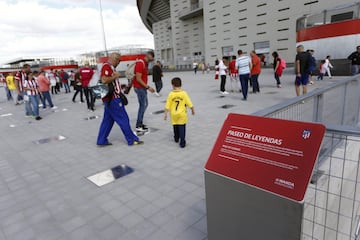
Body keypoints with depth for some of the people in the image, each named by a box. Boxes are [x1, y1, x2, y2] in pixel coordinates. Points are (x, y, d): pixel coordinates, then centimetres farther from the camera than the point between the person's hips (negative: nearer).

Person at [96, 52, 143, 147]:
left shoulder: (110, 67, 18)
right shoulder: (106, 66, -13)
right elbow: (104, 80, -27)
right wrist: (115, 76, -16)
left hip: (111, 98, 10)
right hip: (112, 99, -10)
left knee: (108, 120, 13)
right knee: (123, 119, -3)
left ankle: (101, 141, 19)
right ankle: (132, 140, 6)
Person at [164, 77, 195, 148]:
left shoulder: (171, 94, -7)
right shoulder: (184, 93, -9)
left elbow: (167, 106, -6)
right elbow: (189, 104, -6)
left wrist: (165, 114, 3)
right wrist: (193, 110, 10)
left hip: (173, 114, 2)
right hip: (182, 114, -2)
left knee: (175, 127, 20)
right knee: (182, 128, 2)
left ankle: (176, 139, 39)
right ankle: (182, 142, -3)